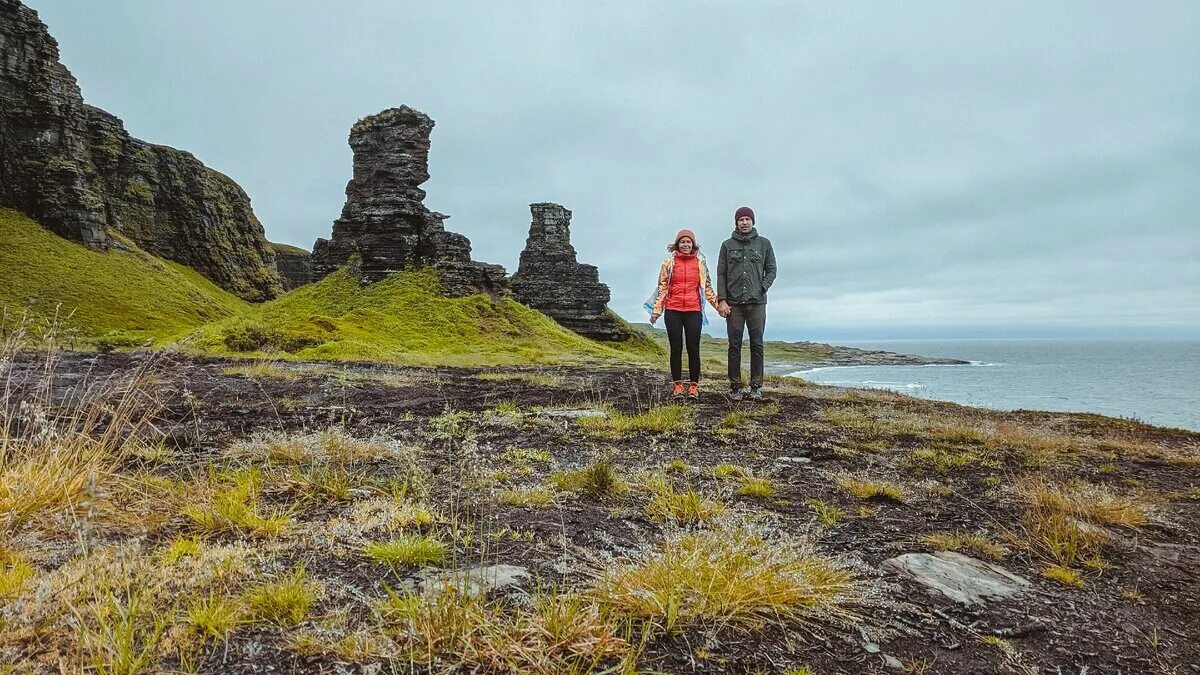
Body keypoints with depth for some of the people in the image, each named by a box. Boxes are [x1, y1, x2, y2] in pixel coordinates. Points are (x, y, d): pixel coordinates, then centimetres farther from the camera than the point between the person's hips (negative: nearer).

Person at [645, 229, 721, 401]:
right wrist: (656, 311, 1)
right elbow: (662, 287, 5)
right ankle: (677, 385, 12)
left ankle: (694, 386, 8)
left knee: (693, 349, 1)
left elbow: (707, 287, 13)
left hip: (694, 311, 0)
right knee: (676, 348, 5)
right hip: (673, 311, 0)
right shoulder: (669, 262, 6)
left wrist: (718, 304, 6)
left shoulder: (700, 262, 8)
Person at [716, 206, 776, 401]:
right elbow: (721, 274, 5)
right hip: (733, 303, 0)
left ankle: (756, 386, 7)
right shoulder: (728, 245, 8)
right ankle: (735, 386, 7)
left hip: (757, 303, 0)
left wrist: (762, 289, -6)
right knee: (734, 346, 2)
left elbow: (771, 270, 10)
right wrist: (721, 300, -4)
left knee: (757, 345, 2)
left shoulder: (764, 244, 9)